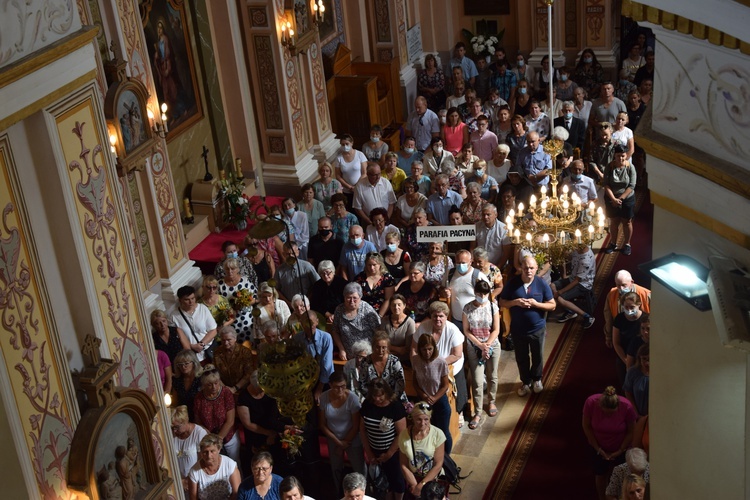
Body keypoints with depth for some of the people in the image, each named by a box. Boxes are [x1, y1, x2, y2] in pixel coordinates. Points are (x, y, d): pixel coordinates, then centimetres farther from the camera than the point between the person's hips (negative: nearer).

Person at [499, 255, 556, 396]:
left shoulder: (542, 284, -12)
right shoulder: (512, 283, -10)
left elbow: (552, 305, -7)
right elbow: (502, 302, -3)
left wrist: (536, 304, -22)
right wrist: (515, 302, -22)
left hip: (538, 328, 0)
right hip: (517, 329, 0)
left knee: (538, 357, 17)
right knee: (521, 358, 16)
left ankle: (536, 379, 43)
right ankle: (525, 382, 38)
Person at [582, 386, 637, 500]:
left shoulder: (627, 407, -30)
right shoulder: (591, 403, -29)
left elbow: (630, 432, -14)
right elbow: (587, 427, -13)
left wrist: (619, 451, -11)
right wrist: (598, 449, -11)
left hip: (620, 449, -1)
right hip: (599, 448, 1)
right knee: (600, 475, 15)